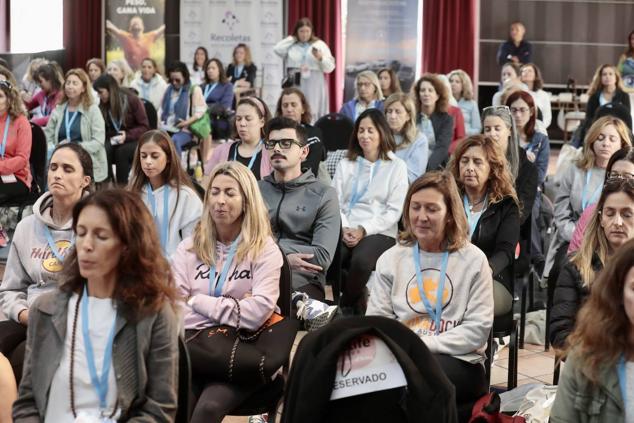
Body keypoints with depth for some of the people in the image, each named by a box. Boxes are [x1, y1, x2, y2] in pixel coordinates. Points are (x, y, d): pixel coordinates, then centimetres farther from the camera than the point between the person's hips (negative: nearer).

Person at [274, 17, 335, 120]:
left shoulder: (320, 45, 7)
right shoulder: (291, 46, 11)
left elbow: (329, 68, 3)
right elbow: (277, 49, -8)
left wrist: (320, 58, -17)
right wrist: (292, 39, 3)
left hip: (314, 86, -1)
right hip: (295, 85, 1)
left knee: (313, 115, -5)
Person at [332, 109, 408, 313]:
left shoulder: (396, 166, 8)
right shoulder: (345, 165, 20)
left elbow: (394, 211, -1)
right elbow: (335, 202, 11)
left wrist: (363, 230, -12)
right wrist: (344, 228, -9)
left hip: (379, 233, -3)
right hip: (344, 231, 3)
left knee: (361, 260, -36)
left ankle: (345, 305, -7)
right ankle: (357, 302, -7)